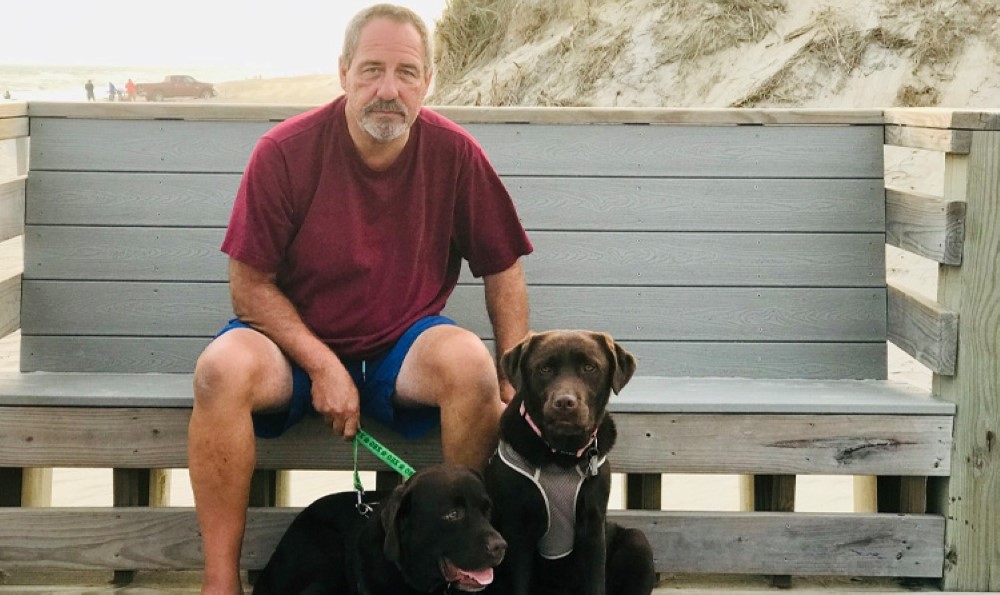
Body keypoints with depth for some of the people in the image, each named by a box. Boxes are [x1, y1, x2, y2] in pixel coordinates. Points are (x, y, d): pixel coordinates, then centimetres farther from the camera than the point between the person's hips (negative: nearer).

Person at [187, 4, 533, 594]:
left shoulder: (455, 154, -9)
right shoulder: (286, 151, -13)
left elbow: (504, 272, 1)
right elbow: (250, 285, -9)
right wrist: (323, 367, -20)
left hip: (404, 346, 1)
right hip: (297, 341, -1)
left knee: (470, 363, -32)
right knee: (223, 368, -32)